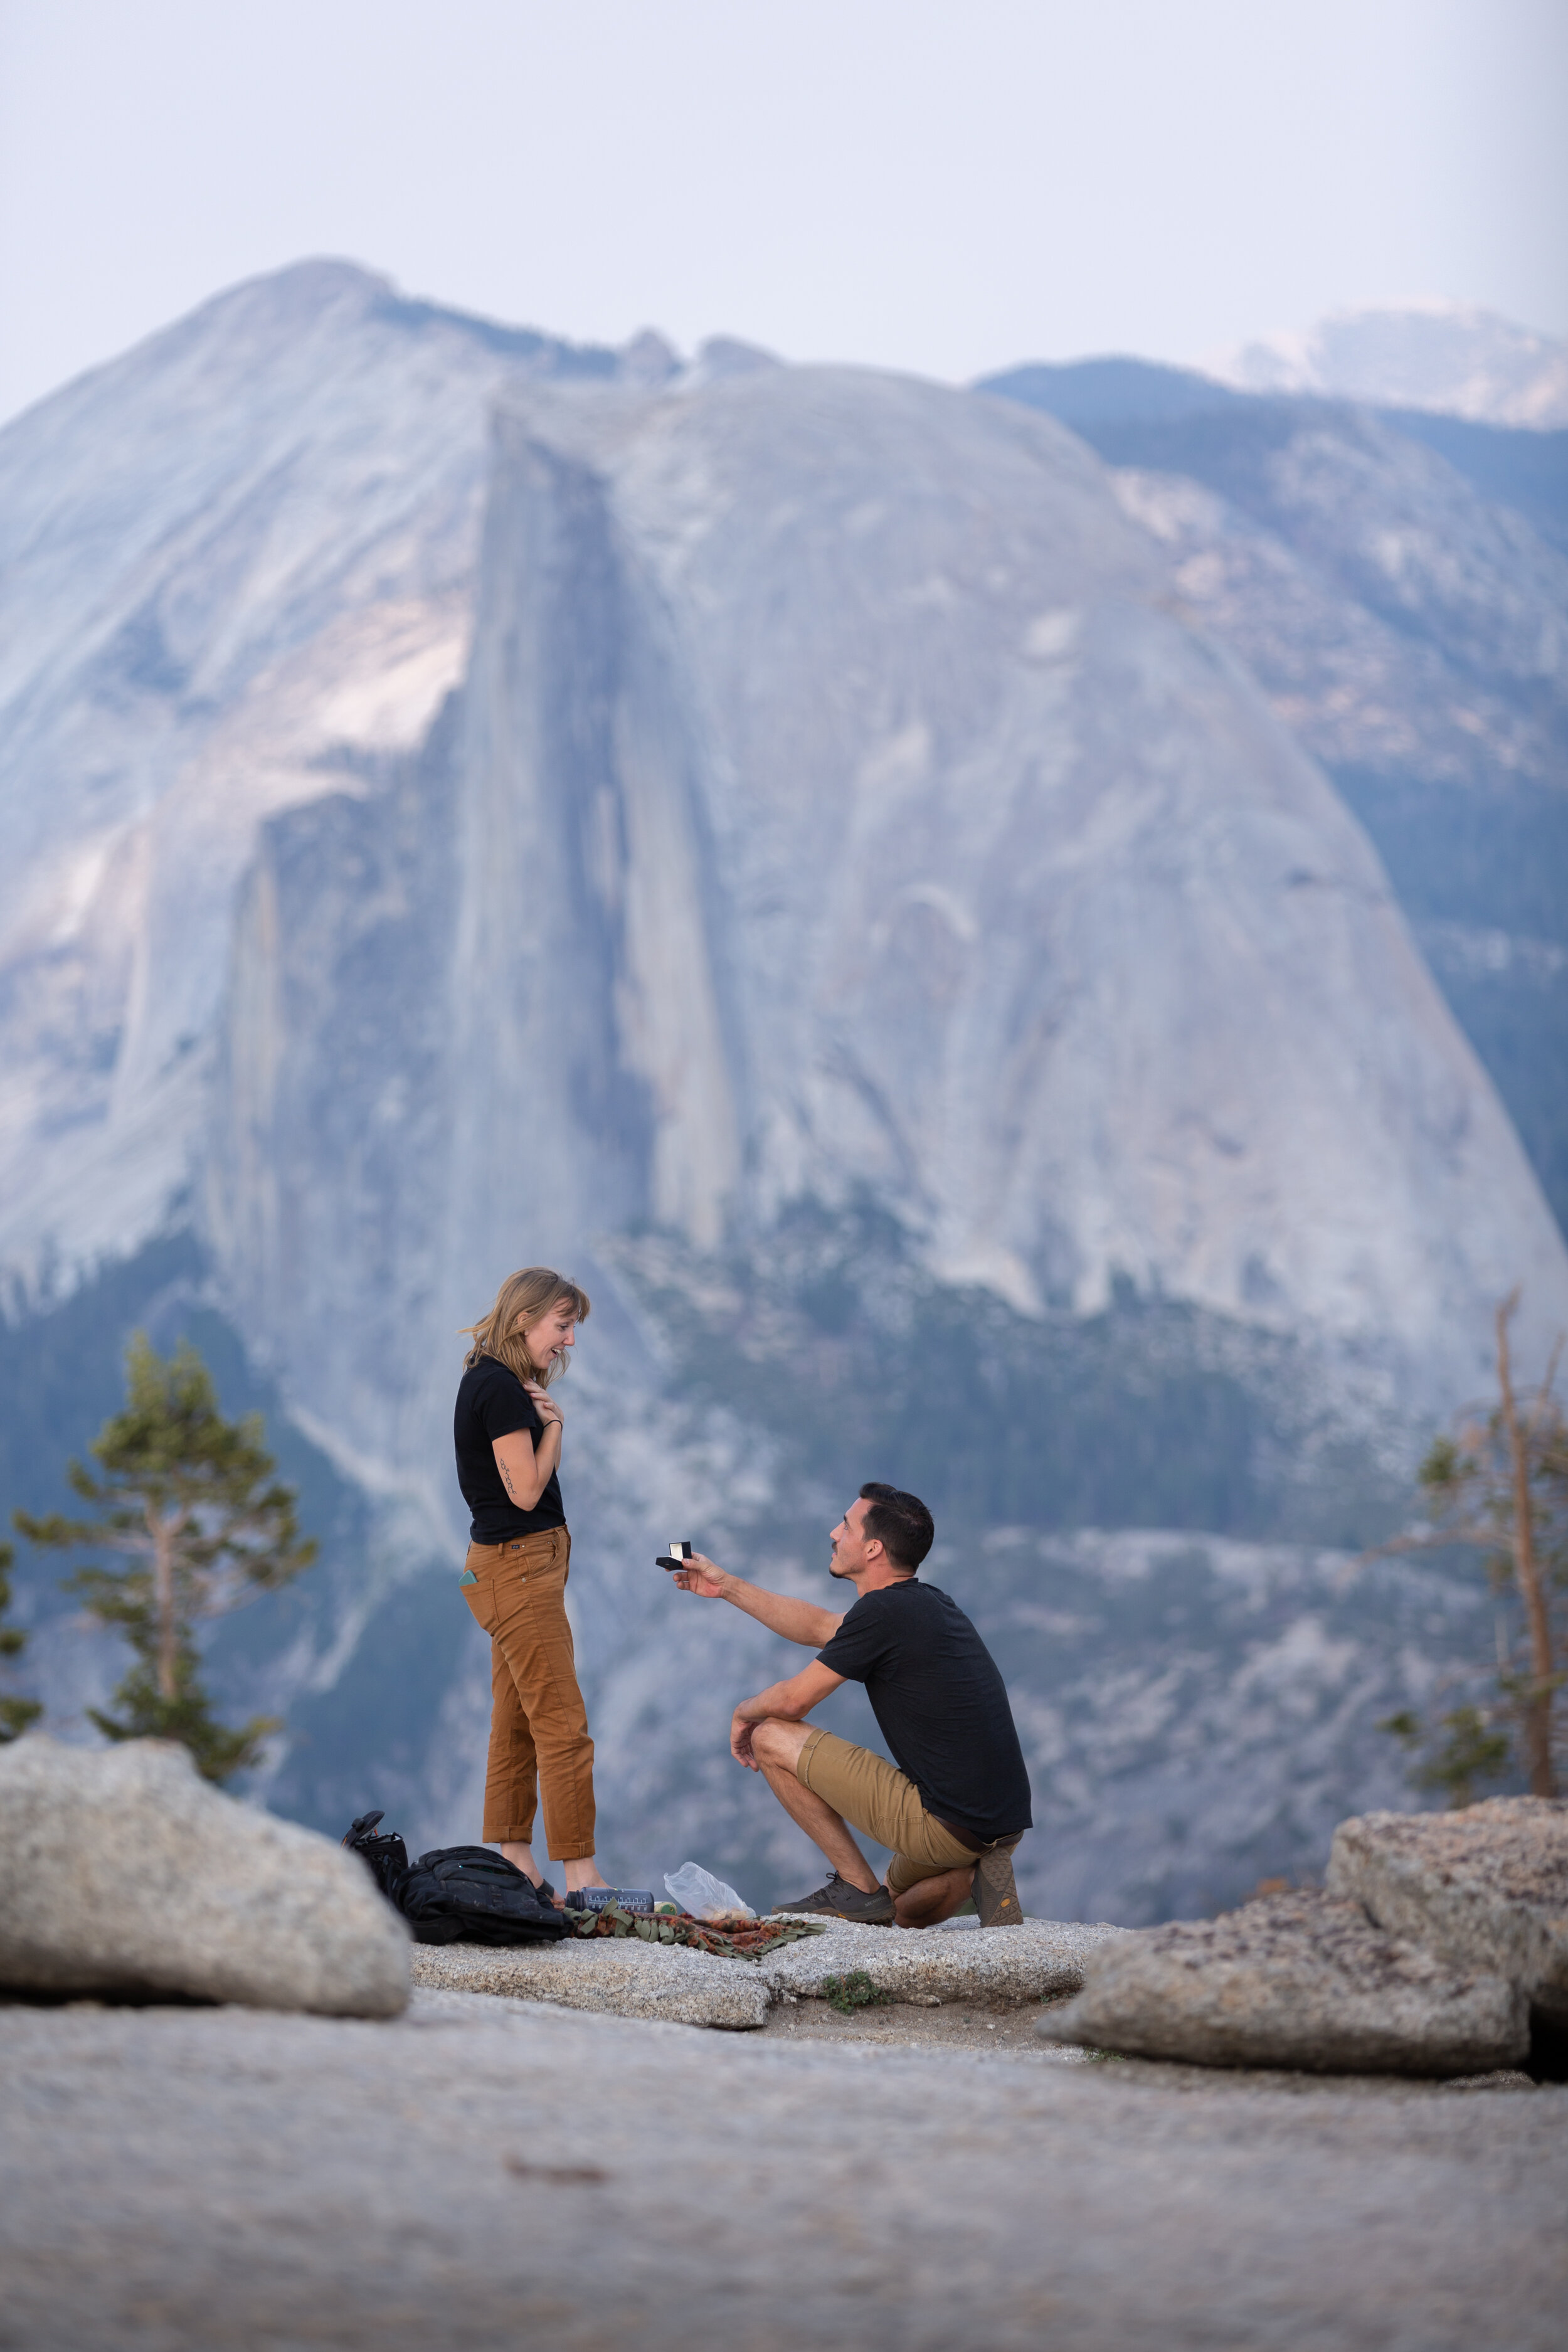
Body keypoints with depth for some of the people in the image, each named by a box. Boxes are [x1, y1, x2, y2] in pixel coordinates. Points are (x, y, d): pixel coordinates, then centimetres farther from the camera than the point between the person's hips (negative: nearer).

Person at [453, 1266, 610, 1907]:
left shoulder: (488, 1381, 14)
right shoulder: (501, 1390, -17)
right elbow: (526, 1490, -18)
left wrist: (542, 1417, 2)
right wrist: (553, 1423, -7)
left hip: (514, 1565, 11)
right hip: (519, 1564, -11)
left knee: (517, 1723, 12)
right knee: (563, 1726, -10)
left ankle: (514, 1867, 15)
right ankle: (580, 1877, -10)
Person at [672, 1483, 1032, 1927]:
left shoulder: (883, 1611, -14)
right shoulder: (929, 1603, 13)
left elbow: (791, 1701, -4)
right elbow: (820, 1627, 30)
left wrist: (744, 1713, 18)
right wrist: (728, 1587, 34)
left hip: (947, 1825, -9)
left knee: (772, 1738, 2)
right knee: (906, 1911, 38)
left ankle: (857, 1887, 3)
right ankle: (974, 1873, 7)